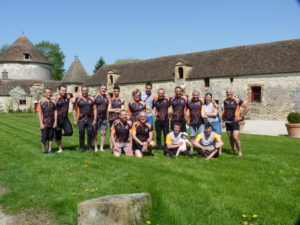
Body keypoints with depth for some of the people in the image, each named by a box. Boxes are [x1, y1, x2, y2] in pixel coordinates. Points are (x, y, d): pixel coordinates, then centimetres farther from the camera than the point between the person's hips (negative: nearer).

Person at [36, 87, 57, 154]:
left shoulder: (53, 102, 5)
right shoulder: (41, 103, -1)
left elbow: (55, 112, 5)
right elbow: (39, 113, -2)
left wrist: (55, 122, -1)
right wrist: (41, 123, -9)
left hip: (52, 123, 2)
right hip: (44, 123, -2)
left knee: (50, 137, 8)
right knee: (44, 137, 3)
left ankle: (50, 149, 17)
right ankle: (43, 149, 17)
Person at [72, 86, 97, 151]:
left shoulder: (91, 99, 7)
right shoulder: (77, 99, 3)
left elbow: (94, 109, 8)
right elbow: (74, 110, 5)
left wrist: (95, 119, 1)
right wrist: (75, 120, 0)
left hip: (90, 119, 1)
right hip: (81, 120, -1)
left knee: (90, 133, 1)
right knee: (81, 134, 2)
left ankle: (90, 147, 13)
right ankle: (81, 148, 14)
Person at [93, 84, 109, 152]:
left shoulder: (106, 97, 11)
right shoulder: (96, 96, -5)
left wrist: (107, 117, 15)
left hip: (104, 118, 5)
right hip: (97, 117, -4)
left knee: (103, 133, 3)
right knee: (95, 133, 3)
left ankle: (101, 147, 12)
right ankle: (96, 147, 12)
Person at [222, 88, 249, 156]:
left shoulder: (237, 100, -8)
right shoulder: (225, 101, 8)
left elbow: (247, 107, -6)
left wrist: (241, 116, -9)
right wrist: (223, 121, 13)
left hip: (235, 122, -5)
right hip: (227, 122, 5)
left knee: (235, 137, -14)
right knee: (230, 138, 8)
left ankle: (240, 151, 3)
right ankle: (233, 151, 20)